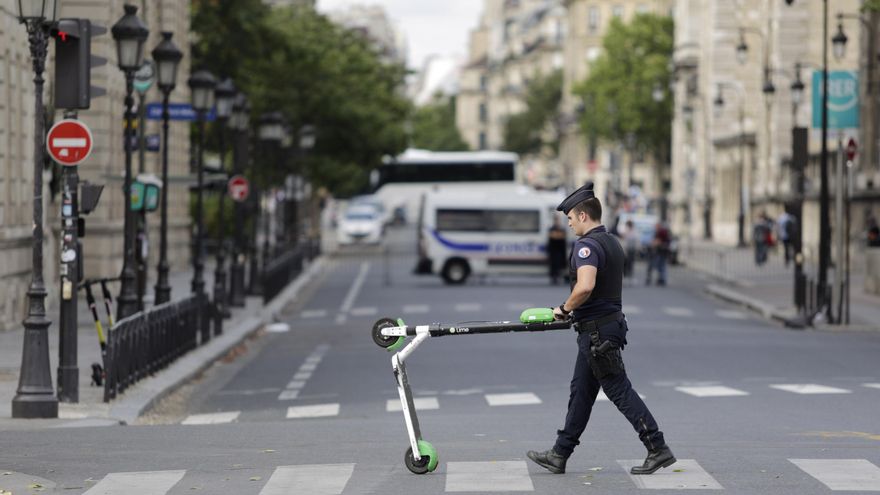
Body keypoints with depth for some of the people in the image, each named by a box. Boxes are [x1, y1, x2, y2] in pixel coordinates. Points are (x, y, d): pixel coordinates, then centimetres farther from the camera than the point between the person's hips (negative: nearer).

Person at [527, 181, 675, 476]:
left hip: (597, 330, -10)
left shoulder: (587, 245, -17)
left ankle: (658, 449, -6)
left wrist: (565, 309, -16)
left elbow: (585, 286, -33)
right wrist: (572, 311, 21)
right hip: (610, 321, 10)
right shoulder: (612, 243, 15)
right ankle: (559, 456, 20)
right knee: (581, 391, 14)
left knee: (619, 390, -6)